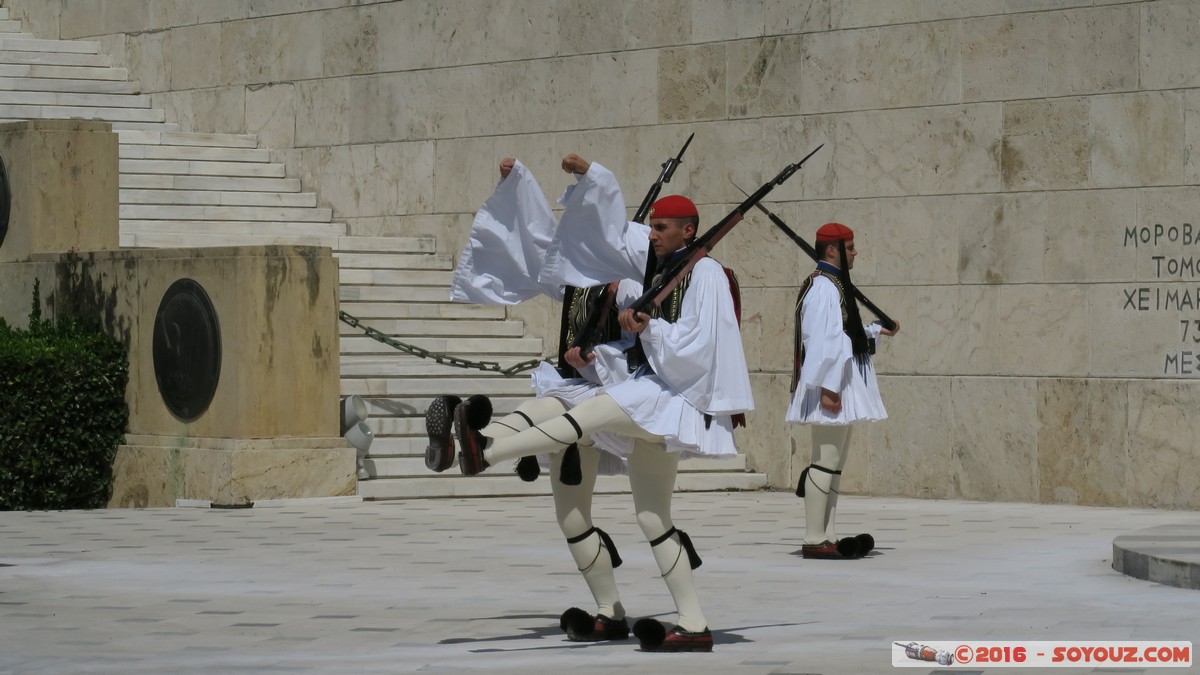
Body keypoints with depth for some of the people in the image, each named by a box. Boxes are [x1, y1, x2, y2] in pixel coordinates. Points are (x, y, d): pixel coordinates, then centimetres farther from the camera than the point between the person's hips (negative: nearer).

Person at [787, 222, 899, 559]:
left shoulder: (834, 285, 17)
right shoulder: (823, 287, -15)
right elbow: (821, 339, -22)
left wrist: (877, 330, 37)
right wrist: (827, 387, -25)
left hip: (842, 386, 11)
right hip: (832, 387, -11)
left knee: (834, 464, 11)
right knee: (826, 462, -9)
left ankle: (826, 536, 15)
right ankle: (814, 540, -8)